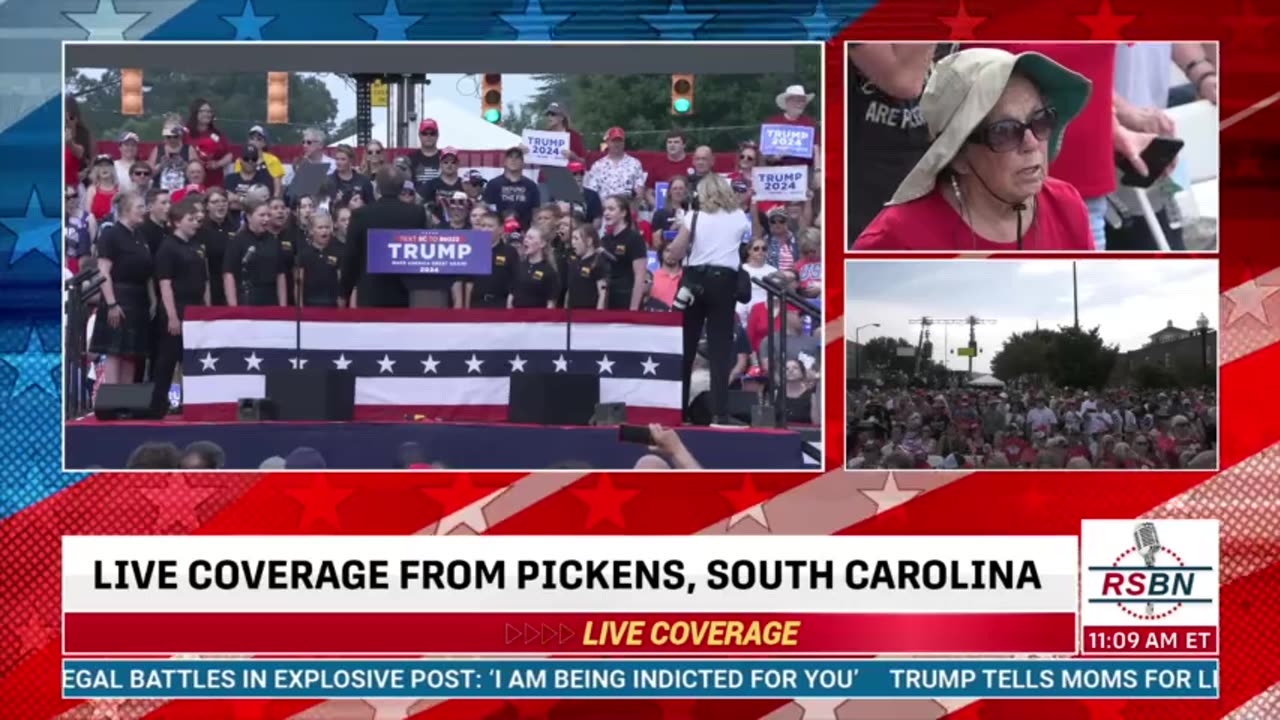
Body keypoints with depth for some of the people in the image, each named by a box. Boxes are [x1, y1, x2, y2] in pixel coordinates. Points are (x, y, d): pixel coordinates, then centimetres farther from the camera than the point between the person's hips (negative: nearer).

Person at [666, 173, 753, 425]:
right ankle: (720, 411, -7)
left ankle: (677, 406, 10)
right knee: (720, 346, 0)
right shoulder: (739, 217, 6)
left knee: (686, 343, 7)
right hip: (725, 281, 1)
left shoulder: (694, 216, -2)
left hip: (696, 279, -1)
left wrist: (691, 245, 11)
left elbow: (675, 251, -7)